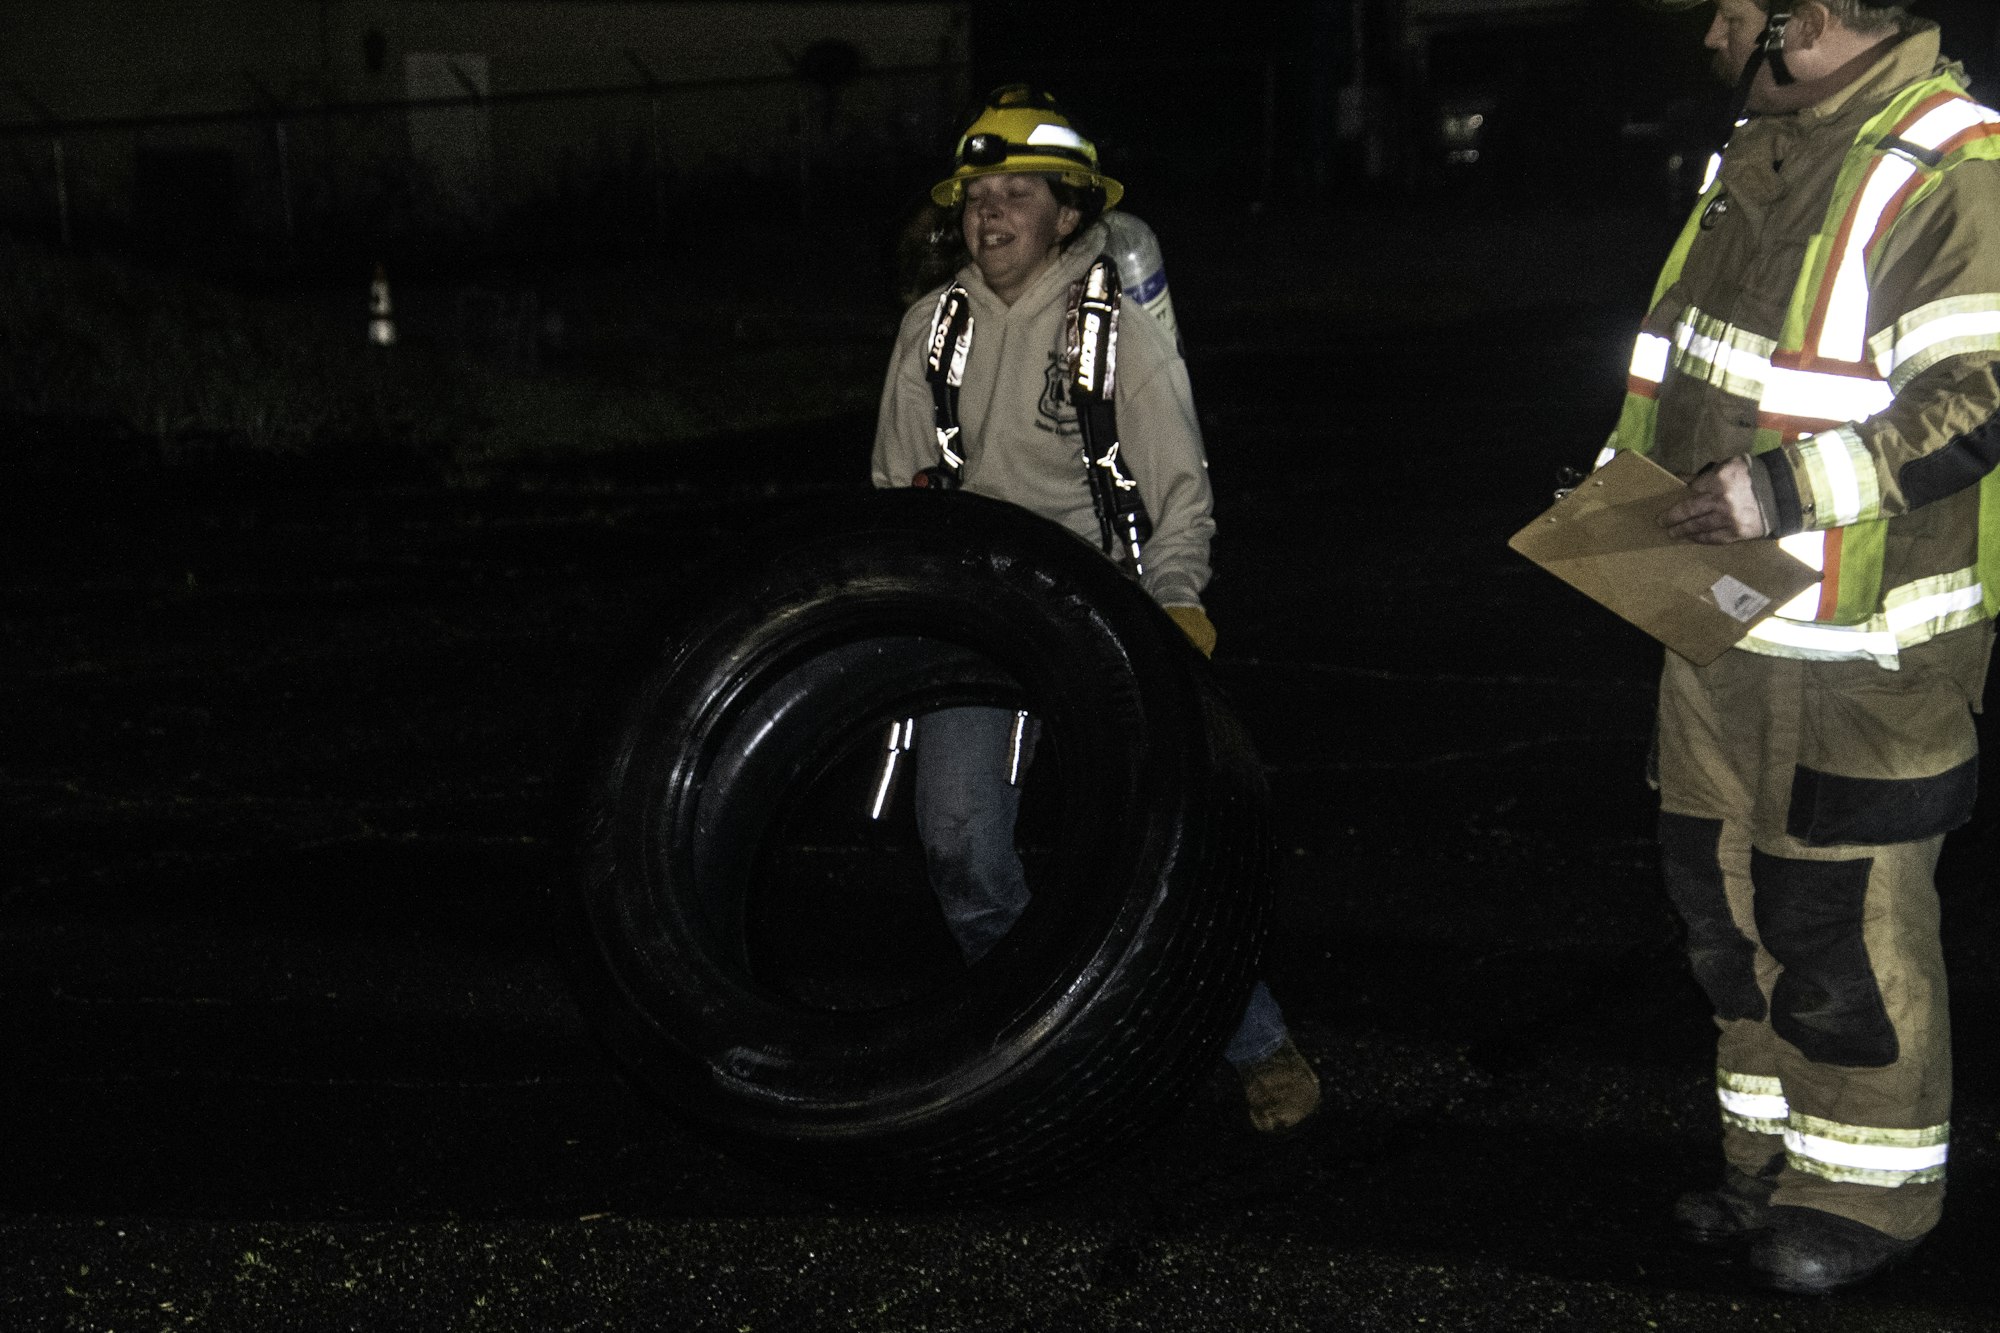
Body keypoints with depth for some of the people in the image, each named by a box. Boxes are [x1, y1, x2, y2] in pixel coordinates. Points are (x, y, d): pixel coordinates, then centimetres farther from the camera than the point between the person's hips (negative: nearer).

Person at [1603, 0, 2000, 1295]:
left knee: (1844, 916, 0)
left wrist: (1787, 488, -27)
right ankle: (1777, 1158, 31)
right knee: (1728, 896, 16)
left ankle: (1872, 1187, 17)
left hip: (1859, 647, -9)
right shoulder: (1765, 147, 12)